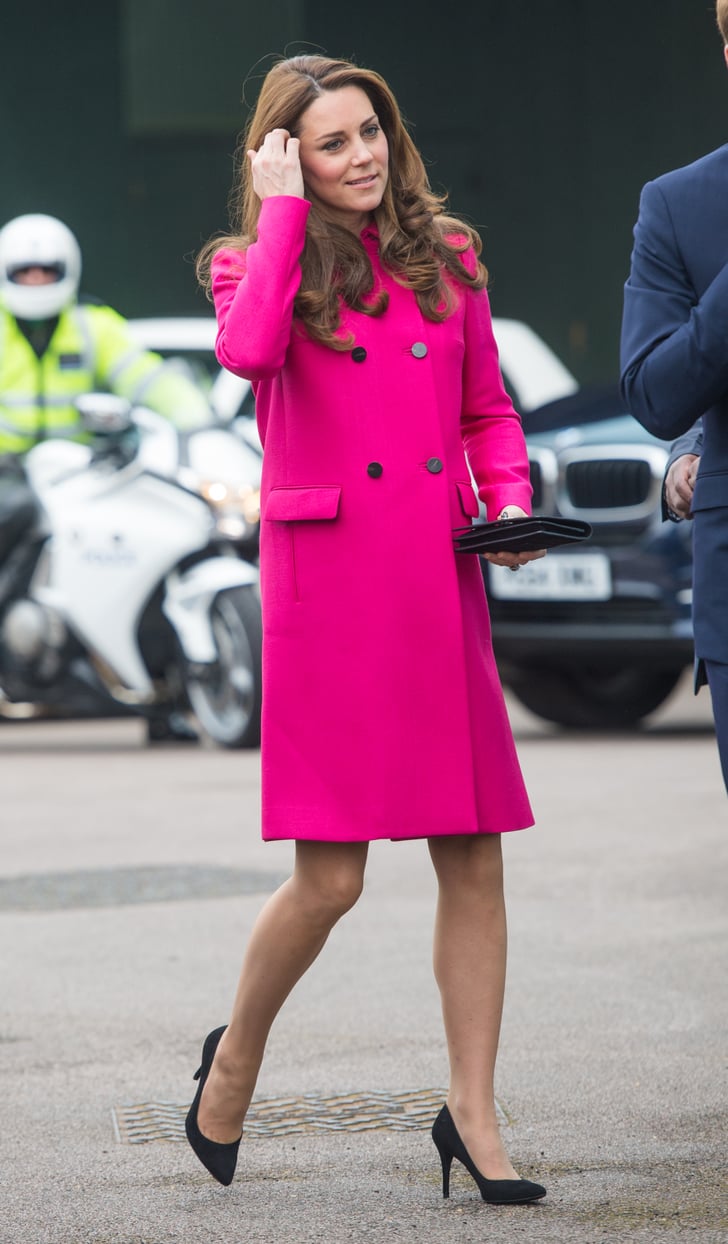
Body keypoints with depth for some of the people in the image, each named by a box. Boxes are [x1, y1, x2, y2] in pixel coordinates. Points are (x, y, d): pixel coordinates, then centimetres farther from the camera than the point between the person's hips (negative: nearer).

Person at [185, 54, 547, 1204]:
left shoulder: (445, 258, 13)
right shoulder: (255, 262, 2)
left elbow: (488, 408, 21)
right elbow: (249, 349, -22)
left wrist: (511, 500, 2)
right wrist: (286, 208, -12)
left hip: (441, 589, 4)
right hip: (328, 592, -4)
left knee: (474, 857, 1)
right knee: (330, 876, -5)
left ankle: (474, 1114, 9)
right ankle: (237, 1057, 21)